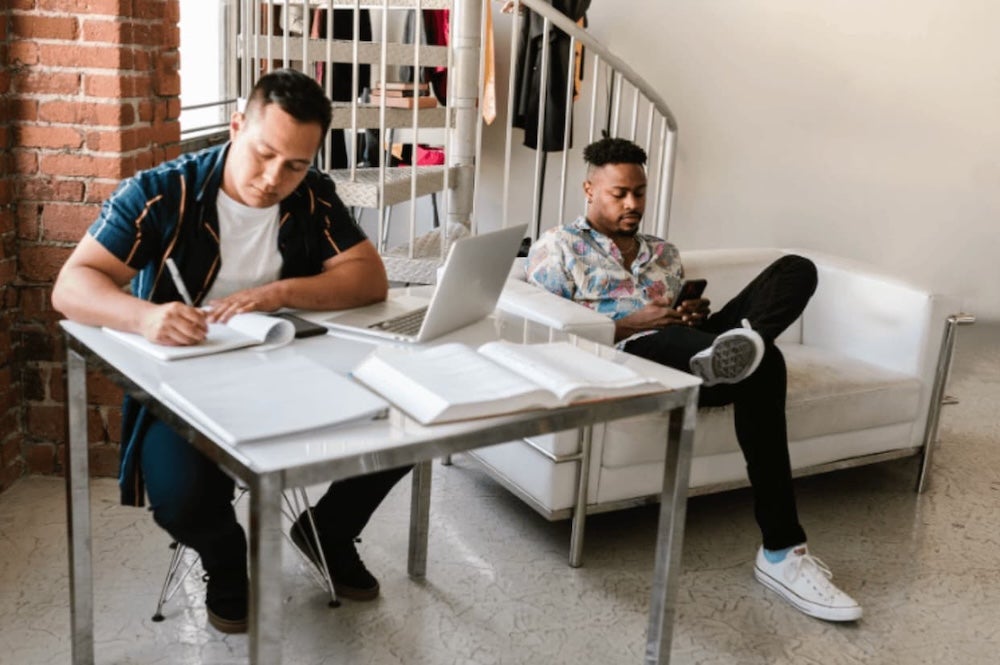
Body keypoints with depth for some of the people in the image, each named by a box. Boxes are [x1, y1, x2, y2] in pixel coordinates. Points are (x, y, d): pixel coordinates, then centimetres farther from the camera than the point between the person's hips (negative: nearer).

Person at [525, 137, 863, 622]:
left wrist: (697, 319, 1)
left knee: (796, 269, -14)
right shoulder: (558, 247, 12)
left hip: (686, 355, 7)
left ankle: (735, 349, -44)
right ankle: (781, 551, -40)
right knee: (759, 364, -37)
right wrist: (630, 325, -10)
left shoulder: (665, 254, 31)